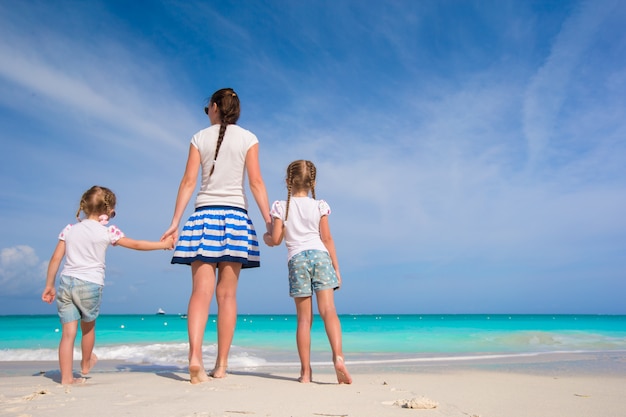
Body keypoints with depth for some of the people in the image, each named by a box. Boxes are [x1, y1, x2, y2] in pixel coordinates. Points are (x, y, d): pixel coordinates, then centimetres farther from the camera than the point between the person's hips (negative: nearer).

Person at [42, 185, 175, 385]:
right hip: (90, 285, -3)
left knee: (68, 332, 6)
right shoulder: (107, 232, -3)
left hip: (66, 282, 3)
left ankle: (66, 376, 8)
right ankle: (86, 364, 40)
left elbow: (55, 259, 8)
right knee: (88, 327, 20)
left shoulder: (69, 229, 8)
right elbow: (136, 245, 1)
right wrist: (163, 244, 11)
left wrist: (49, 286, 15)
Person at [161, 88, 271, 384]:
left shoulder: (200, 138, 9)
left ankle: (195, 356, -18)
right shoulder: (248, 138, 6)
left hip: (204, 214, 1)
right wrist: (269, 220, 0)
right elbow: (256, 182, -2)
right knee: (227, 293, 3)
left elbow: (188, 181, 3)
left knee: (201, 290, -3)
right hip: (235, 215, 0)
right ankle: (221, 364, 7)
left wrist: (175, 222, 5)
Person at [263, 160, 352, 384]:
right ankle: (338, 357, -25)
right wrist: (336, 267, 11)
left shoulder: (281, 207, 7)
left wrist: (265, 236, 27)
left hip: (296, 259, 0)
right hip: (320, 256, 0)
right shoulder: (319, 206, 9)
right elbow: (327, 238, 6)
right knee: (328, 310, -7)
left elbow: (275, 240, 4)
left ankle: (306, 370, 5)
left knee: (304, 318, 3)